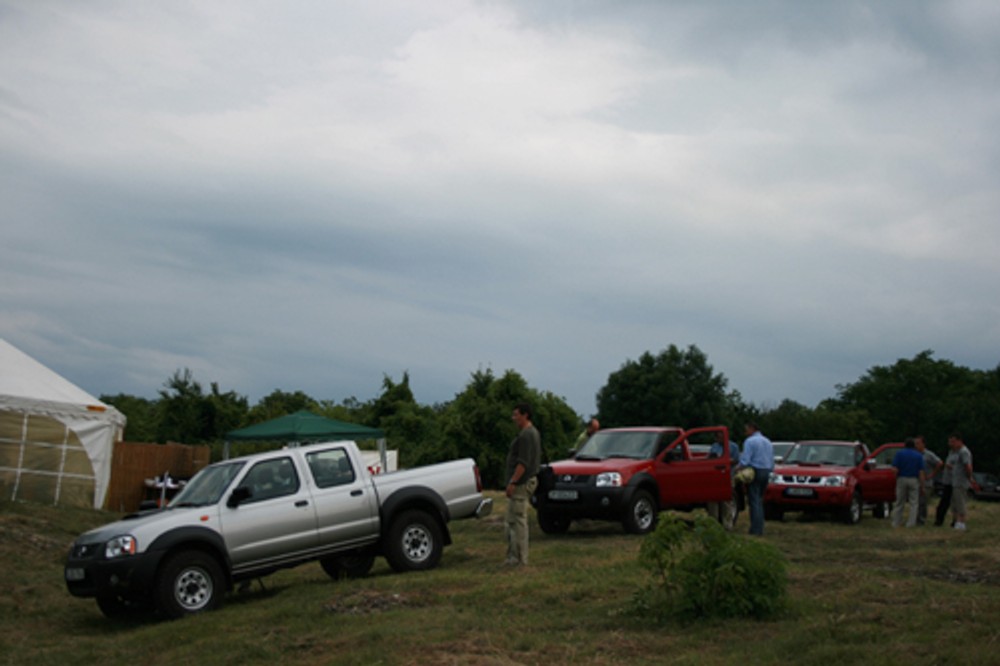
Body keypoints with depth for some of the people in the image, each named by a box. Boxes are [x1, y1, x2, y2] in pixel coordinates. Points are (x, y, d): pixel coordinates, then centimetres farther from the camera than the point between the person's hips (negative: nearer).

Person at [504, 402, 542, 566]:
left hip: (521, 483, -11)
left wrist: (512, 482, -23)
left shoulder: (526, 435, -17)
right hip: (527, 480, 11)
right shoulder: (533, 432, 17)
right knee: (513, 520, 14)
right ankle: (514, 555, 19)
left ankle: (519, 558, -3)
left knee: (517, 519, -7)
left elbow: (523, 463, -23)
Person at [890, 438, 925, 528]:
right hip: (914, 480, 0)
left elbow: (895, 469, -9)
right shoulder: (918, 455, 2)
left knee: (899, 502, 9)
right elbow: (921, 472, -4)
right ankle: (911, 523, 0)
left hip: (901, 480, 1)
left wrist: (896, 478, 7)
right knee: (913, 503, 5)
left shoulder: (899, 453, -1)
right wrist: (922, 485, 1)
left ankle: (896, 522, 10)